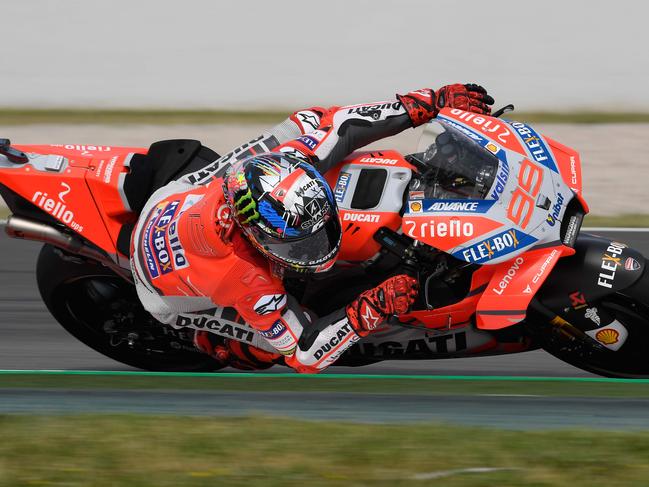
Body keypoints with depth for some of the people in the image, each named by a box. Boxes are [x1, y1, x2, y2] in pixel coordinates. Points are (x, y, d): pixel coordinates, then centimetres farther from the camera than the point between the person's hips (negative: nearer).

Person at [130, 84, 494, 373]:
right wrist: (375, 309, -48)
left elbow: (336, 123, -21)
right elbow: (305, 353, -37)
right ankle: (209, 341, 11)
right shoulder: (247, 280, -47)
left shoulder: (287, 165, -37)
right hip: (170, 295, -5)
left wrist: (433, 103, -25)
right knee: (270, 347, -16)